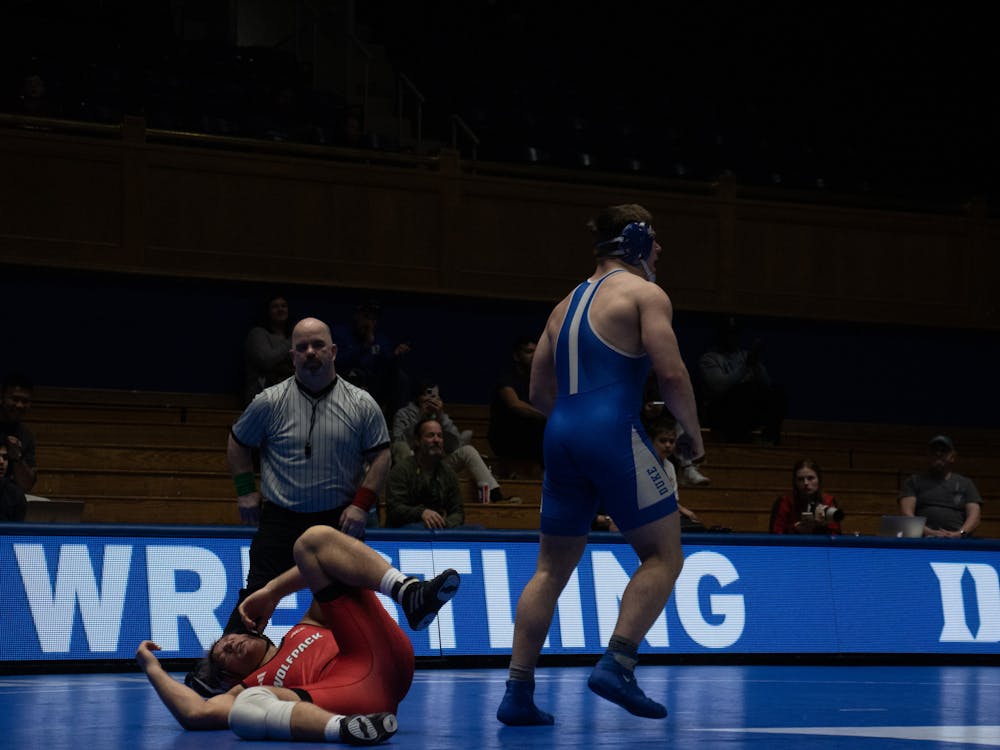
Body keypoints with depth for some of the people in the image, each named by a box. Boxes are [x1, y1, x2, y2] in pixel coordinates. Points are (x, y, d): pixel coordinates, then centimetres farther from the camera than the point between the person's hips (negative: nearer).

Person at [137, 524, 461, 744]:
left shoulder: (305, 630, 39)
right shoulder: (248, 690, 29)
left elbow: (320, 563, 35)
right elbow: (197, 712, 12)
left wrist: (270, 592, 27)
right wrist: (153, 669, 23)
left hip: (382, 657, 2)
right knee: (250, 704, -32)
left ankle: (410, 595, -27)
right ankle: (346, 729, -62)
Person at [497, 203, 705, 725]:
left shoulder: (566, 305, 21)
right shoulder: (645, 293, 0)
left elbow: (540, 393, 22)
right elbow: (671, 372, -11)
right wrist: (692, 433, 2)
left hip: (562, 433, 7)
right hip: (613, 432, -7)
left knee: (552, 569, 10)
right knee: (663, 554, 2)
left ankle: (518, 692, 5)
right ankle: (616, 664, -13)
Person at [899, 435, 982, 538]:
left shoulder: (965, 483, 23)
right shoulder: (914, 481, 19)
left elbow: (974, 516, 10)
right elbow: (906, 513, 5)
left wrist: (960, 533, -13)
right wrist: (927, 532, -15)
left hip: (956, 541, 1)